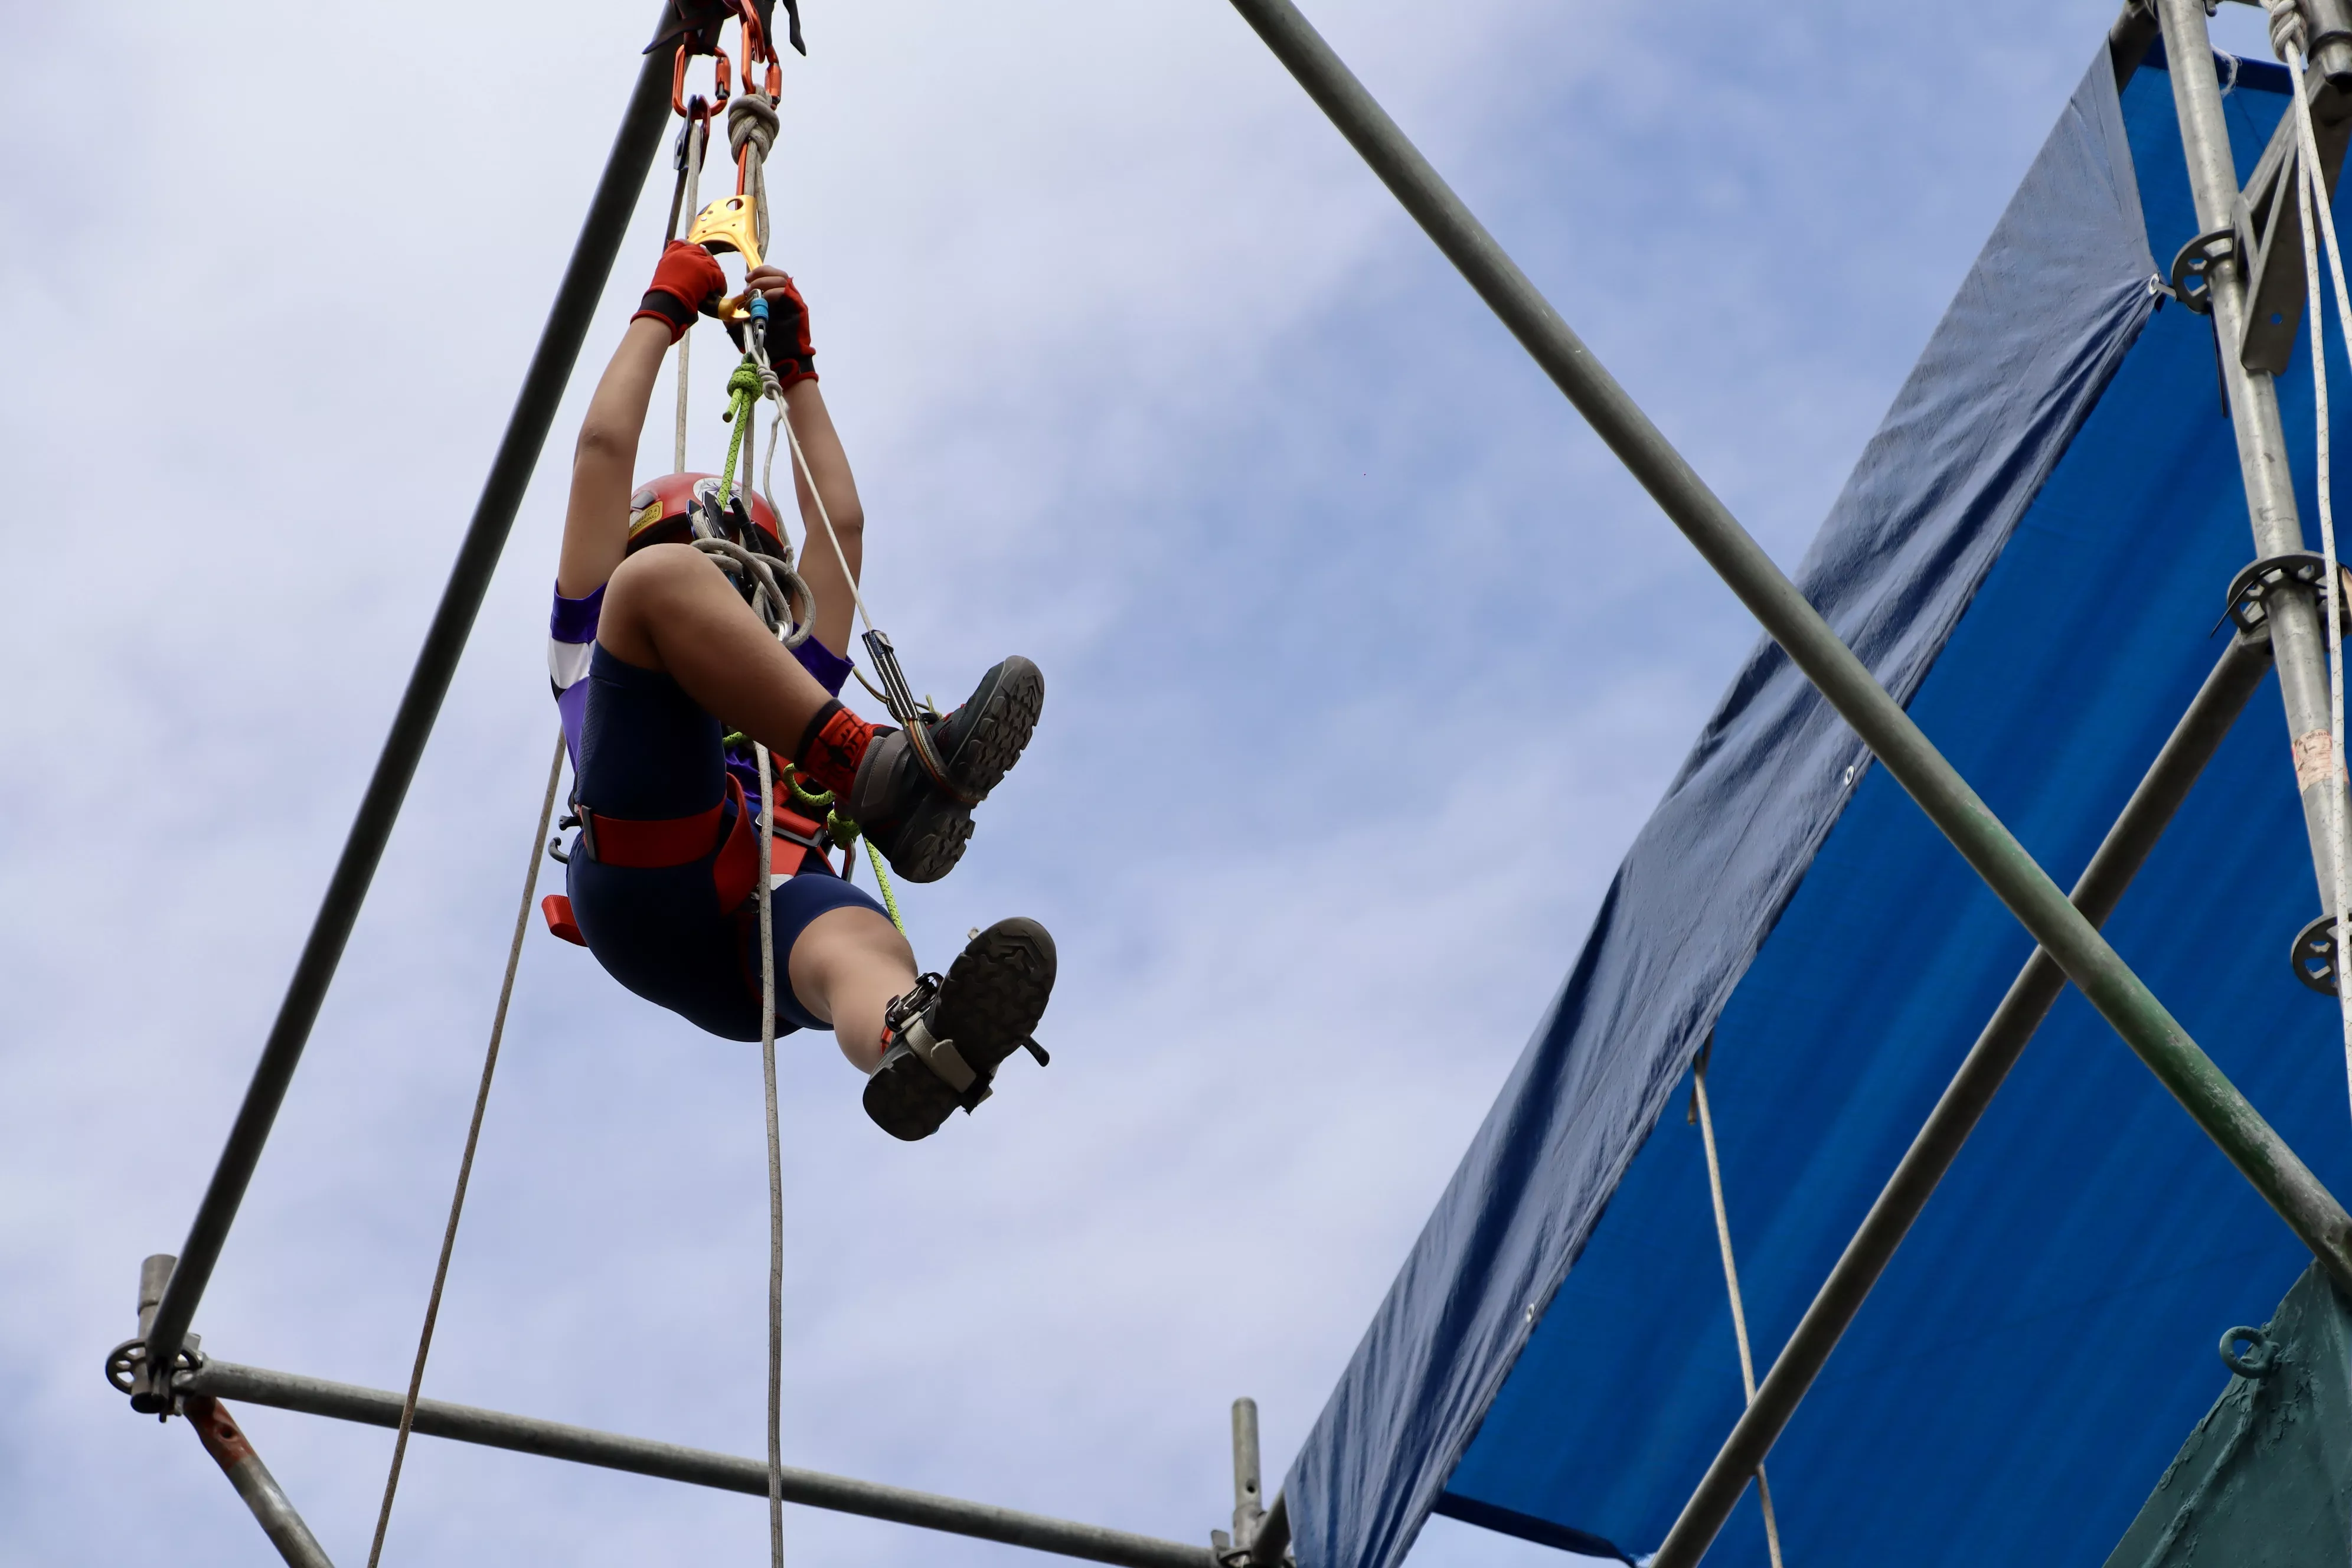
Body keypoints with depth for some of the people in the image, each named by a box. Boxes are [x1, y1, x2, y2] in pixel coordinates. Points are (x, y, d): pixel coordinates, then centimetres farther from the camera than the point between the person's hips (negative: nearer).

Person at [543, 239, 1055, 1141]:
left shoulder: (785, 680, 46)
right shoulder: (597, 652, 39)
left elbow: (839, 523, 48)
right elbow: (604, 450, 36)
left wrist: (795, 366, 55)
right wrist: (666, 308, 45)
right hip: (649, 887, -2)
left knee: (855, 942, -39)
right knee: (663, 575, -18)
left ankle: (919, 1042, -77)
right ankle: (878, 769, -35)